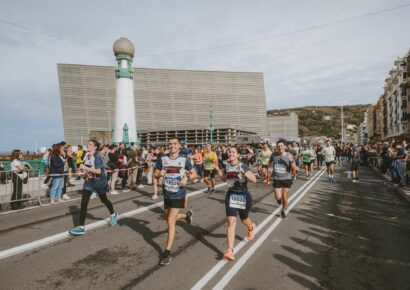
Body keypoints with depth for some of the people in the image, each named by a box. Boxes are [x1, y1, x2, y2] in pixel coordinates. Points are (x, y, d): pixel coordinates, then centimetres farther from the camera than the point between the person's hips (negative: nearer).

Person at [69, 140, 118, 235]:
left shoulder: (97, 156, -18)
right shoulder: (86, 156, 3)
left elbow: (98, 171, -26)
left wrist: (86, 168, -27)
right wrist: (85, 172, -1)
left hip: (99, 181, -5)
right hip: (89, 181, 6)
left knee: (104, 200, 15)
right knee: (83, 203, -5)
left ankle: (113, 215, 42)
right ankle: (81, 227, -1)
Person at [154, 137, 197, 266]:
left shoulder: (185, 159, -9)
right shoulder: (162, 159, -3)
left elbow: (194, 174, 2)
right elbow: (155, 174, 6)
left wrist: (186, 178, -19)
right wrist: (160, 174, -18)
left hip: (178, 195, -4)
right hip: (166, 195, 5)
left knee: (171, 222, -9)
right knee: (170, 219, 22)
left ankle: (167, 252, 2)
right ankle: (187, 215, 53)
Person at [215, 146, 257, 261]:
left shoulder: (243, 166, -15)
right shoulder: (226, 165, -1)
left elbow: (254, 180, -23)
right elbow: (224, 179, 15)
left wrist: (243, 171, -34)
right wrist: (218, 171, -2)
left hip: (243, 196, -2)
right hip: (230, 195, 3)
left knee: (244, 220, 19)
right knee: (231, 221, -8)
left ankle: (251, 227, 57)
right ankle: (230, 250, -7)